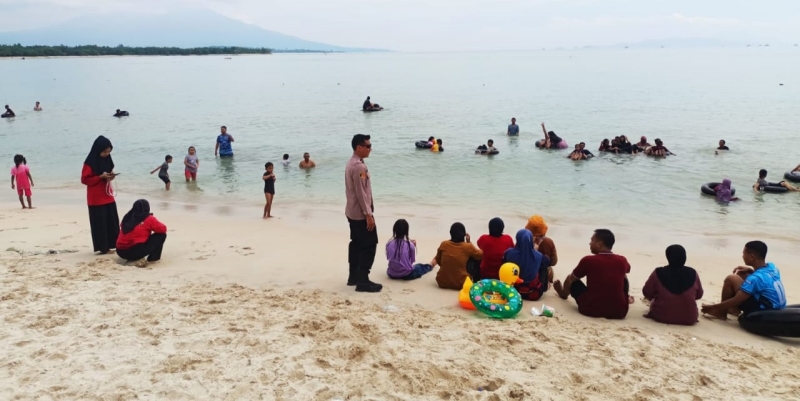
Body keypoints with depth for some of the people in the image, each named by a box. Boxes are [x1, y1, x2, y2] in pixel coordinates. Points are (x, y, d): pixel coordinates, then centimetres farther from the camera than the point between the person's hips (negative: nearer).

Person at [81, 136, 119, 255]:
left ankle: (115, 244, 17)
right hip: (96, 199, -7)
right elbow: (84, 179, -13)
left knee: (113, 222, 9)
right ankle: (103, 248, 3)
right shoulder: (90, 163, -13)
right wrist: (101, 177, -22)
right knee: (100, 223, -2)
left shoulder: (107, 160, 7)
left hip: (108, 196, 7)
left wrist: (111, 176, -3)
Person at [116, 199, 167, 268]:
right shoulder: (148, 219, -3)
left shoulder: (127, 218, 12)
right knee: (161, 235, 6)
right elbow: (163, 229, 4)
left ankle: (133, 258, 15)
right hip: (136, 251, -6)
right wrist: (152, 227, 24)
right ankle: (153, 257, 6)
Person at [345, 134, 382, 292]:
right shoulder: (359, 166, -21)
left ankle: (354, 276, 23)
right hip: (360, 213, -10)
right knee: (369, 245, -6)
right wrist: (368, 214, -21)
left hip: (352, 212, 10)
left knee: (356, 243, 16)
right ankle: (363, 281, -5)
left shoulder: (351, 163, 11)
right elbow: (361, 193, -23)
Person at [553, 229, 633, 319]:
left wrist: (564, 293, 33)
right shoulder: (622, 261, 0)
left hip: (591, 310, -2)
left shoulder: (588, 260, -8)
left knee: (571, 279, 23)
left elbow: (571, 278, 11)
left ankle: (563, 294, 55)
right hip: (620, 311, 3)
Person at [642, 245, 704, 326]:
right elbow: (699, 295, 11)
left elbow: (647, 293, 0)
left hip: (662, 316, 1)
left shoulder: (658, 273, -11)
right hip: (689, 319, 0)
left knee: (653, 300, 31)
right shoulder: (693, 273, -4)